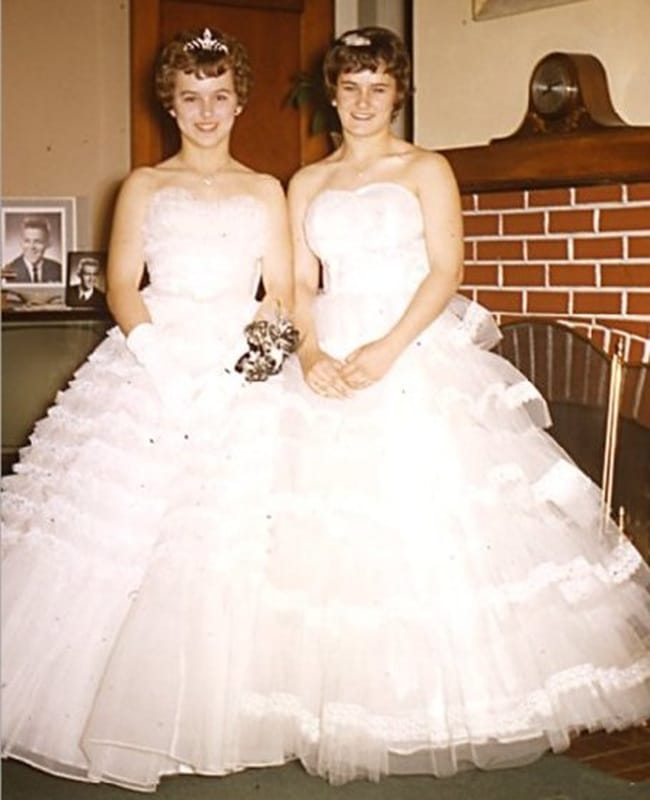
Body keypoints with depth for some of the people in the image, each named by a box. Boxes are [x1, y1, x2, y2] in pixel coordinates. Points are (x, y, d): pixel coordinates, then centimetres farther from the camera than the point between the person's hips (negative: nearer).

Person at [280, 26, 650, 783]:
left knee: (437, 517, -8)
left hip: (423, 362, -3)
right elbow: (300, 283, 9)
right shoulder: (307, 183, 15)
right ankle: (354, 705, 9)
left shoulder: (426, 169, 6)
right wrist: (311, 352, -11)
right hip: (330, 367, 3)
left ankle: (457, 696, 4)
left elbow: (446, 270, -5)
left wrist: (389, 348, -18)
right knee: (335, 530, -1)